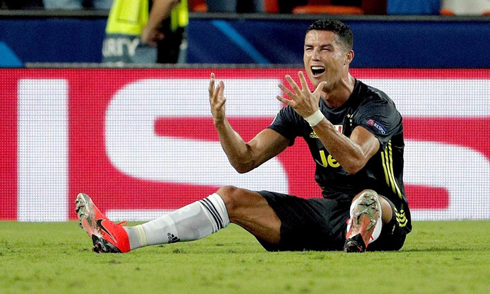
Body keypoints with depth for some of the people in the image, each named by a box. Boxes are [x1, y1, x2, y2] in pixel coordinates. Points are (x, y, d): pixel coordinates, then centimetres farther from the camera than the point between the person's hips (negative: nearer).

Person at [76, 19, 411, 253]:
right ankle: (122, 239, -15)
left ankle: (359, 240, -77)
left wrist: (314, 116, -44)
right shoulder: (300, 106, 7)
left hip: (383, 218, -6)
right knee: (233, 198, -5)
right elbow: (245, 160, 3)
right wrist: (220, 121, -15)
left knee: (367, 198, -41)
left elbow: (354, 160, -33)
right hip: (328, 211, 6)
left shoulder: (376, 105, -13)